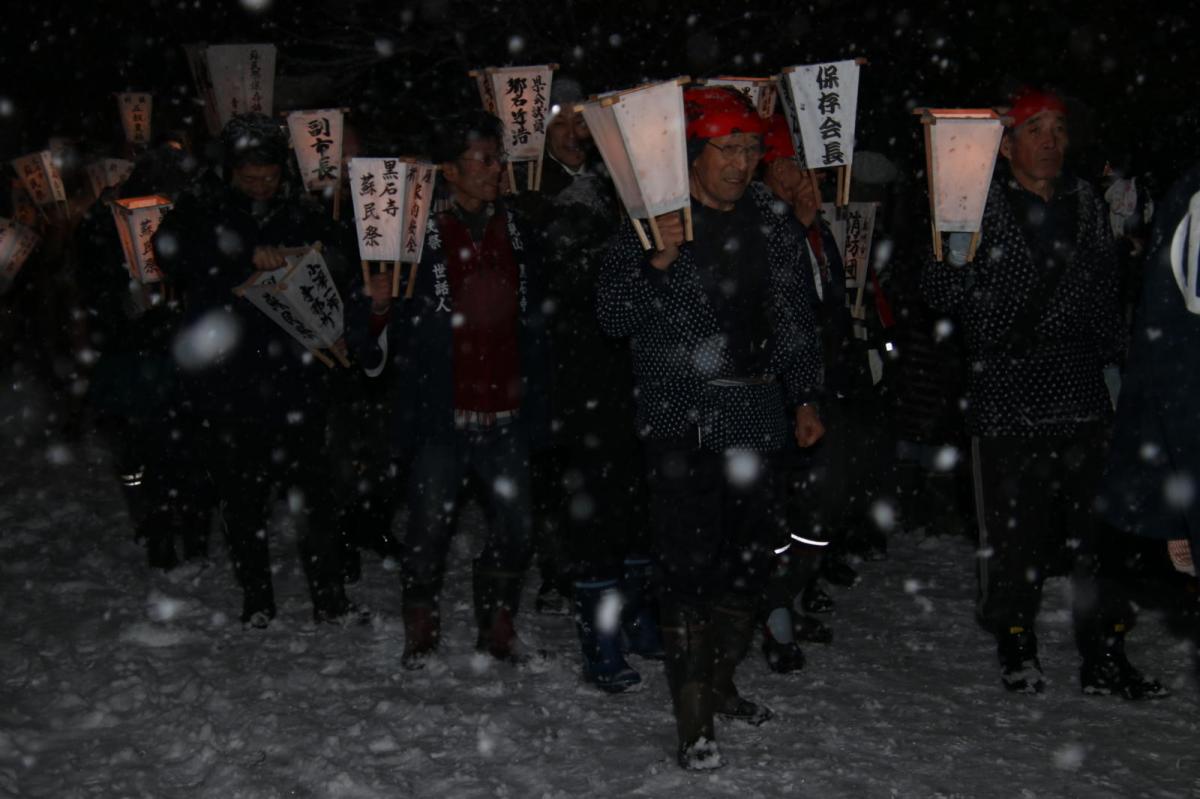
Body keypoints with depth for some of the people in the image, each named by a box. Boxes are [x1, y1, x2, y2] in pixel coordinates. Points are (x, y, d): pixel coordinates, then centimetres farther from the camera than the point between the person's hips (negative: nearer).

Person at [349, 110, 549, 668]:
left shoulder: (516, 235, 10)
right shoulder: (419, 238, -4)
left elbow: (534, 323, 20)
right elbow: (372, 348, -6)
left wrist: (532, 389, 14)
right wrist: (376, 307, -26)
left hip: (506, 413, 4)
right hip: (441, 413, -4)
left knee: (514, 527, 5)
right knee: (429, 527, 0)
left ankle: (497, 624, 25)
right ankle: (421, 627, 21)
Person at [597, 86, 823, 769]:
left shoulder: (766, 223, 11)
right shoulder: (656, 219, -5)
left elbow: (792, 318, 18)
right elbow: (615, 315, -9)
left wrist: (804, 397, 12)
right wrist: (657, 262, -24)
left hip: (755, 415, 6)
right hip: (685, 418, -6)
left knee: (752, 555, 12)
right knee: (692, 565, -7)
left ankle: (720, 683, 31)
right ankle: (693, 719, 0)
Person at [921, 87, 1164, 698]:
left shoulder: (1085, 203, 13)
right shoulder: (980, 205, -1)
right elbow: (939, 294, -2)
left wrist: (1110, 352, 12)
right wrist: (956, 258, -21)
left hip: (1081, 396, 4)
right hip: (1006, 400, -4)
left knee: (1097, 523, 3)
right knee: (1017, 531, 1)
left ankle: (1104, 656, 14)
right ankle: (1015, 645, 21)